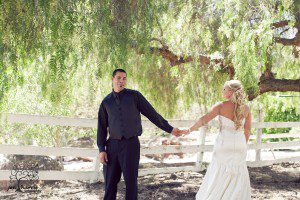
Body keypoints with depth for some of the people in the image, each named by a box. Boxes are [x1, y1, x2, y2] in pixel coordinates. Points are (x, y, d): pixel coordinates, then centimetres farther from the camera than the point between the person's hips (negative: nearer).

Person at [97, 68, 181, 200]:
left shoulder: (134, 96, 3)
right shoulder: (106, 102, 10)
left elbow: (151, 114, 5)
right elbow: (102, 126, 11)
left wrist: (169, 129, 4)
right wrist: (101, 149, 4)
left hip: (131, 143, -2)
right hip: (112, 144, 3)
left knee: (131, 180, -1)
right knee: (110, 181, 6)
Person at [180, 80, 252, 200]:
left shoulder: (221, 106, -11)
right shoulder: (246, 108, -2)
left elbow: (203, 120, -13)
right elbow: (247, 130, 4)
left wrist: (189, 130, -2)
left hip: (224, 144, -2)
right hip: (240, 145, 2)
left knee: (220, 175, 10)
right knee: (238, 179, 12)